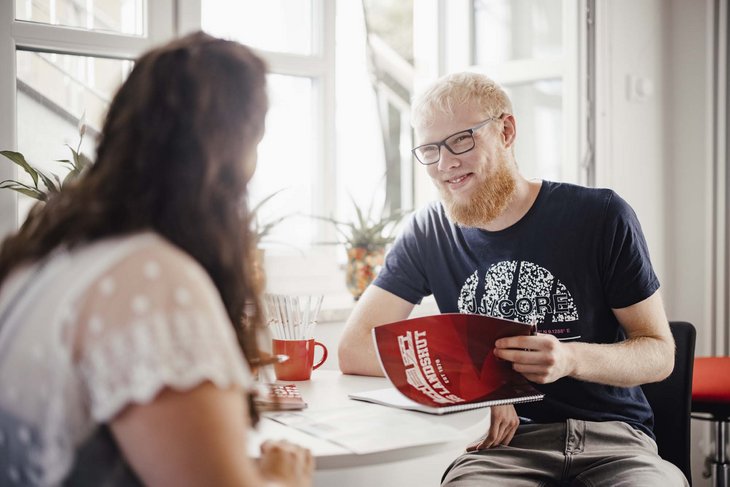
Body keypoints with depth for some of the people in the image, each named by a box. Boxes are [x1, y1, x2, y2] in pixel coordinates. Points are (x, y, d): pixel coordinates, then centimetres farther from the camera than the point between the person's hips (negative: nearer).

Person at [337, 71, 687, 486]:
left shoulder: (601, 216, -2)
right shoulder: (429, 232, 4)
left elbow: (660, 352, 1)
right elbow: (355, 348, -1)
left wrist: (572, 359, -21)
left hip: (612, 436, 0)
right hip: (502, 441, 0)